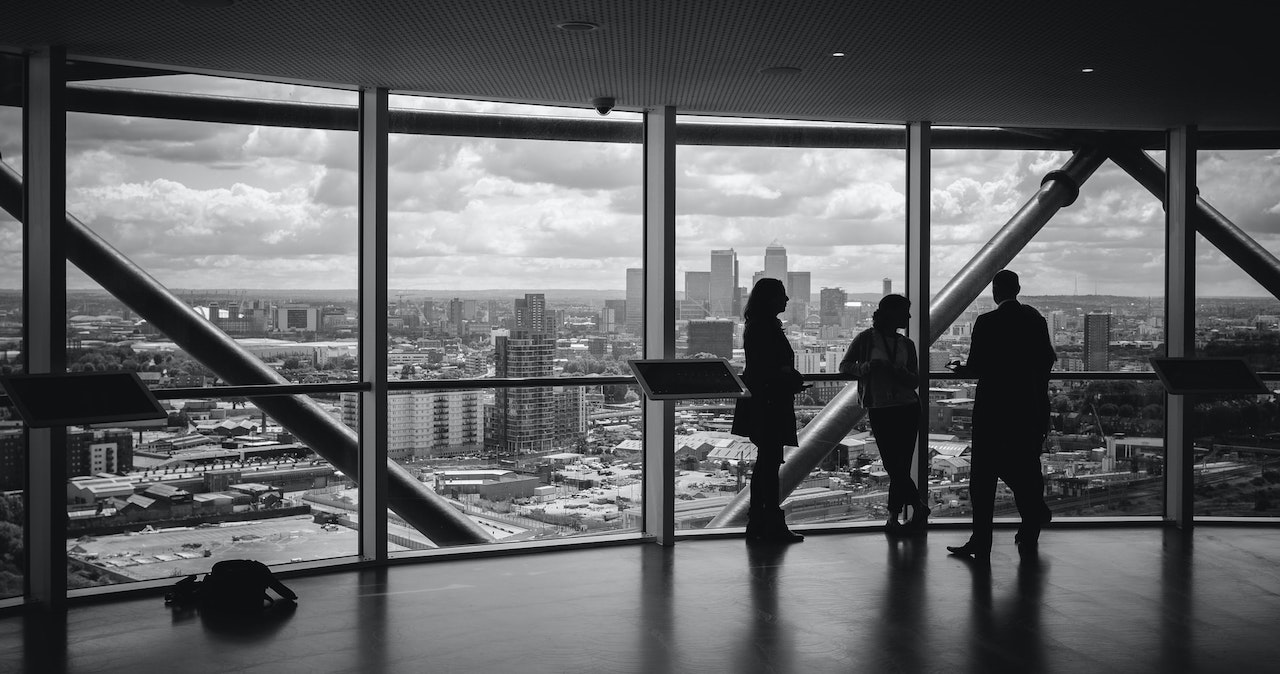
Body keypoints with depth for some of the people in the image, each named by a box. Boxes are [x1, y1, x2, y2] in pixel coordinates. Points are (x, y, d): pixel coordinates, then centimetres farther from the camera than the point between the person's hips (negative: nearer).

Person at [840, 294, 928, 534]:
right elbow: (844, 365, 2)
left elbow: (915, 382, 7)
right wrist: (866, 366, -17)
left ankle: (893, 518, 7)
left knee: (900, 467, -1)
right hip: (879, 410, -2)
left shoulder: (906, 344, 10)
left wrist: (896, 371, -14)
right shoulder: (866, 339, 0)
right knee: (894, 466, -4)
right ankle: (919, 508, 11)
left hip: (908, 408, 3)